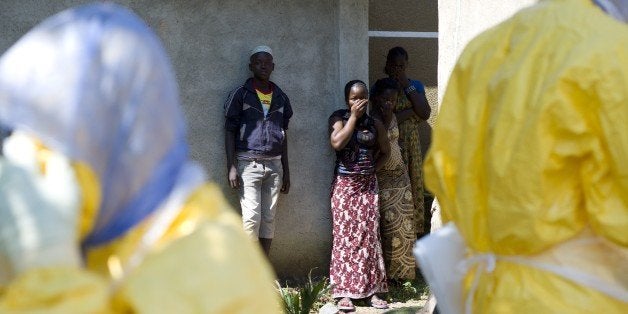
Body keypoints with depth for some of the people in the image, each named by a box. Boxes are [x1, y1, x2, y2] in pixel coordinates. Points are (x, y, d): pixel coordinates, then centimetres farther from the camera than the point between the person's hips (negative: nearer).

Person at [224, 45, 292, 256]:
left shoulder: (281, 98, 13)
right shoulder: (241, 94, 0)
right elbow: (230, 132, -1)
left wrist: (286, 171, 14)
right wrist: (231, 167, -10)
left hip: (274, 164, 4)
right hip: (249, 163, -4)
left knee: (269, 219, 4)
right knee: (251, 217, -11)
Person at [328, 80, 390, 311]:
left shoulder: (375, 124, 7)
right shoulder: (339, 118, -2)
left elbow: (385, 151, 17)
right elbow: (337, 143, -19)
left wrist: (373, 169, 4)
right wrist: (354, 116, -14)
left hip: (368, 185, 3)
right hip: (344, 185, -3)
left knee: (369, 236, 1)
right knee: (345, 236, -4)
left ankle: (371, 290, 5)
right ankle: (344, 292, -2)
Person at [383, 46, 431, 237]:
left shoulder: (415, 85, 9)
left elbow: (425, 114, -6)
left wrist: (407, 85, -8)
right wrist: (412, 111, -12)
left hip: (411, 143, 4)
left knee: (413, 184, 4)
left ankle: (415, 226, 12)